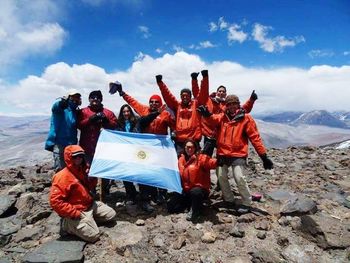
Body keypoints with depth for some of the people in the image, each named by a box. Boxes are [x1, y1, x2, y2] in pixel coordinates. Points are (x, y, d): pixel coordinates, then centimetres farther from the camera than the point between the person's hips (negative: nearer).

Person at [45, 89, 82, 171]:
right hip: (59, 143, -6)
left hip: (71, 144, 6)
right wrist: (62, 101, -51)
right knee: (60, 169, -6)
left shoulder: (75, 112, 13)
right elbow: (55, 107, -30)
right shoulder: (61, 107, -6)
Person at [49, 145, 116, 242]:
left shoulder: (82, 170, 4)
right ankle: (66, 224, 2)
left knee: (112, 215, 8)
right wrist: (75, 213, -24)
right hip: (77, 211, -8)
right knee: (93, 235, -17)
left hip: (90, 205, 8)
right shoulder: (62, 176, -21)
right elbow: (55, 201, -25)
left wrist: (93, 177, -4)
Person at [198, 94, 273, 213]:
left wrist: (263, 156, -9)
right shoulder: (223, 117, 5)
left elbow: (255, 138, -5)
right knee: (221, 177, 9)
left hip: (238, 155, -4)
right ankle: (229, 199, 31)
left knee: (239, 178, -12)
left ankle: (247, 203, 11)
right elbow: (214, 118, -19)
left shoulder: (246, 118, -4)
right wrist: (207, 114, -44)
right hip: (223, 153, 5)